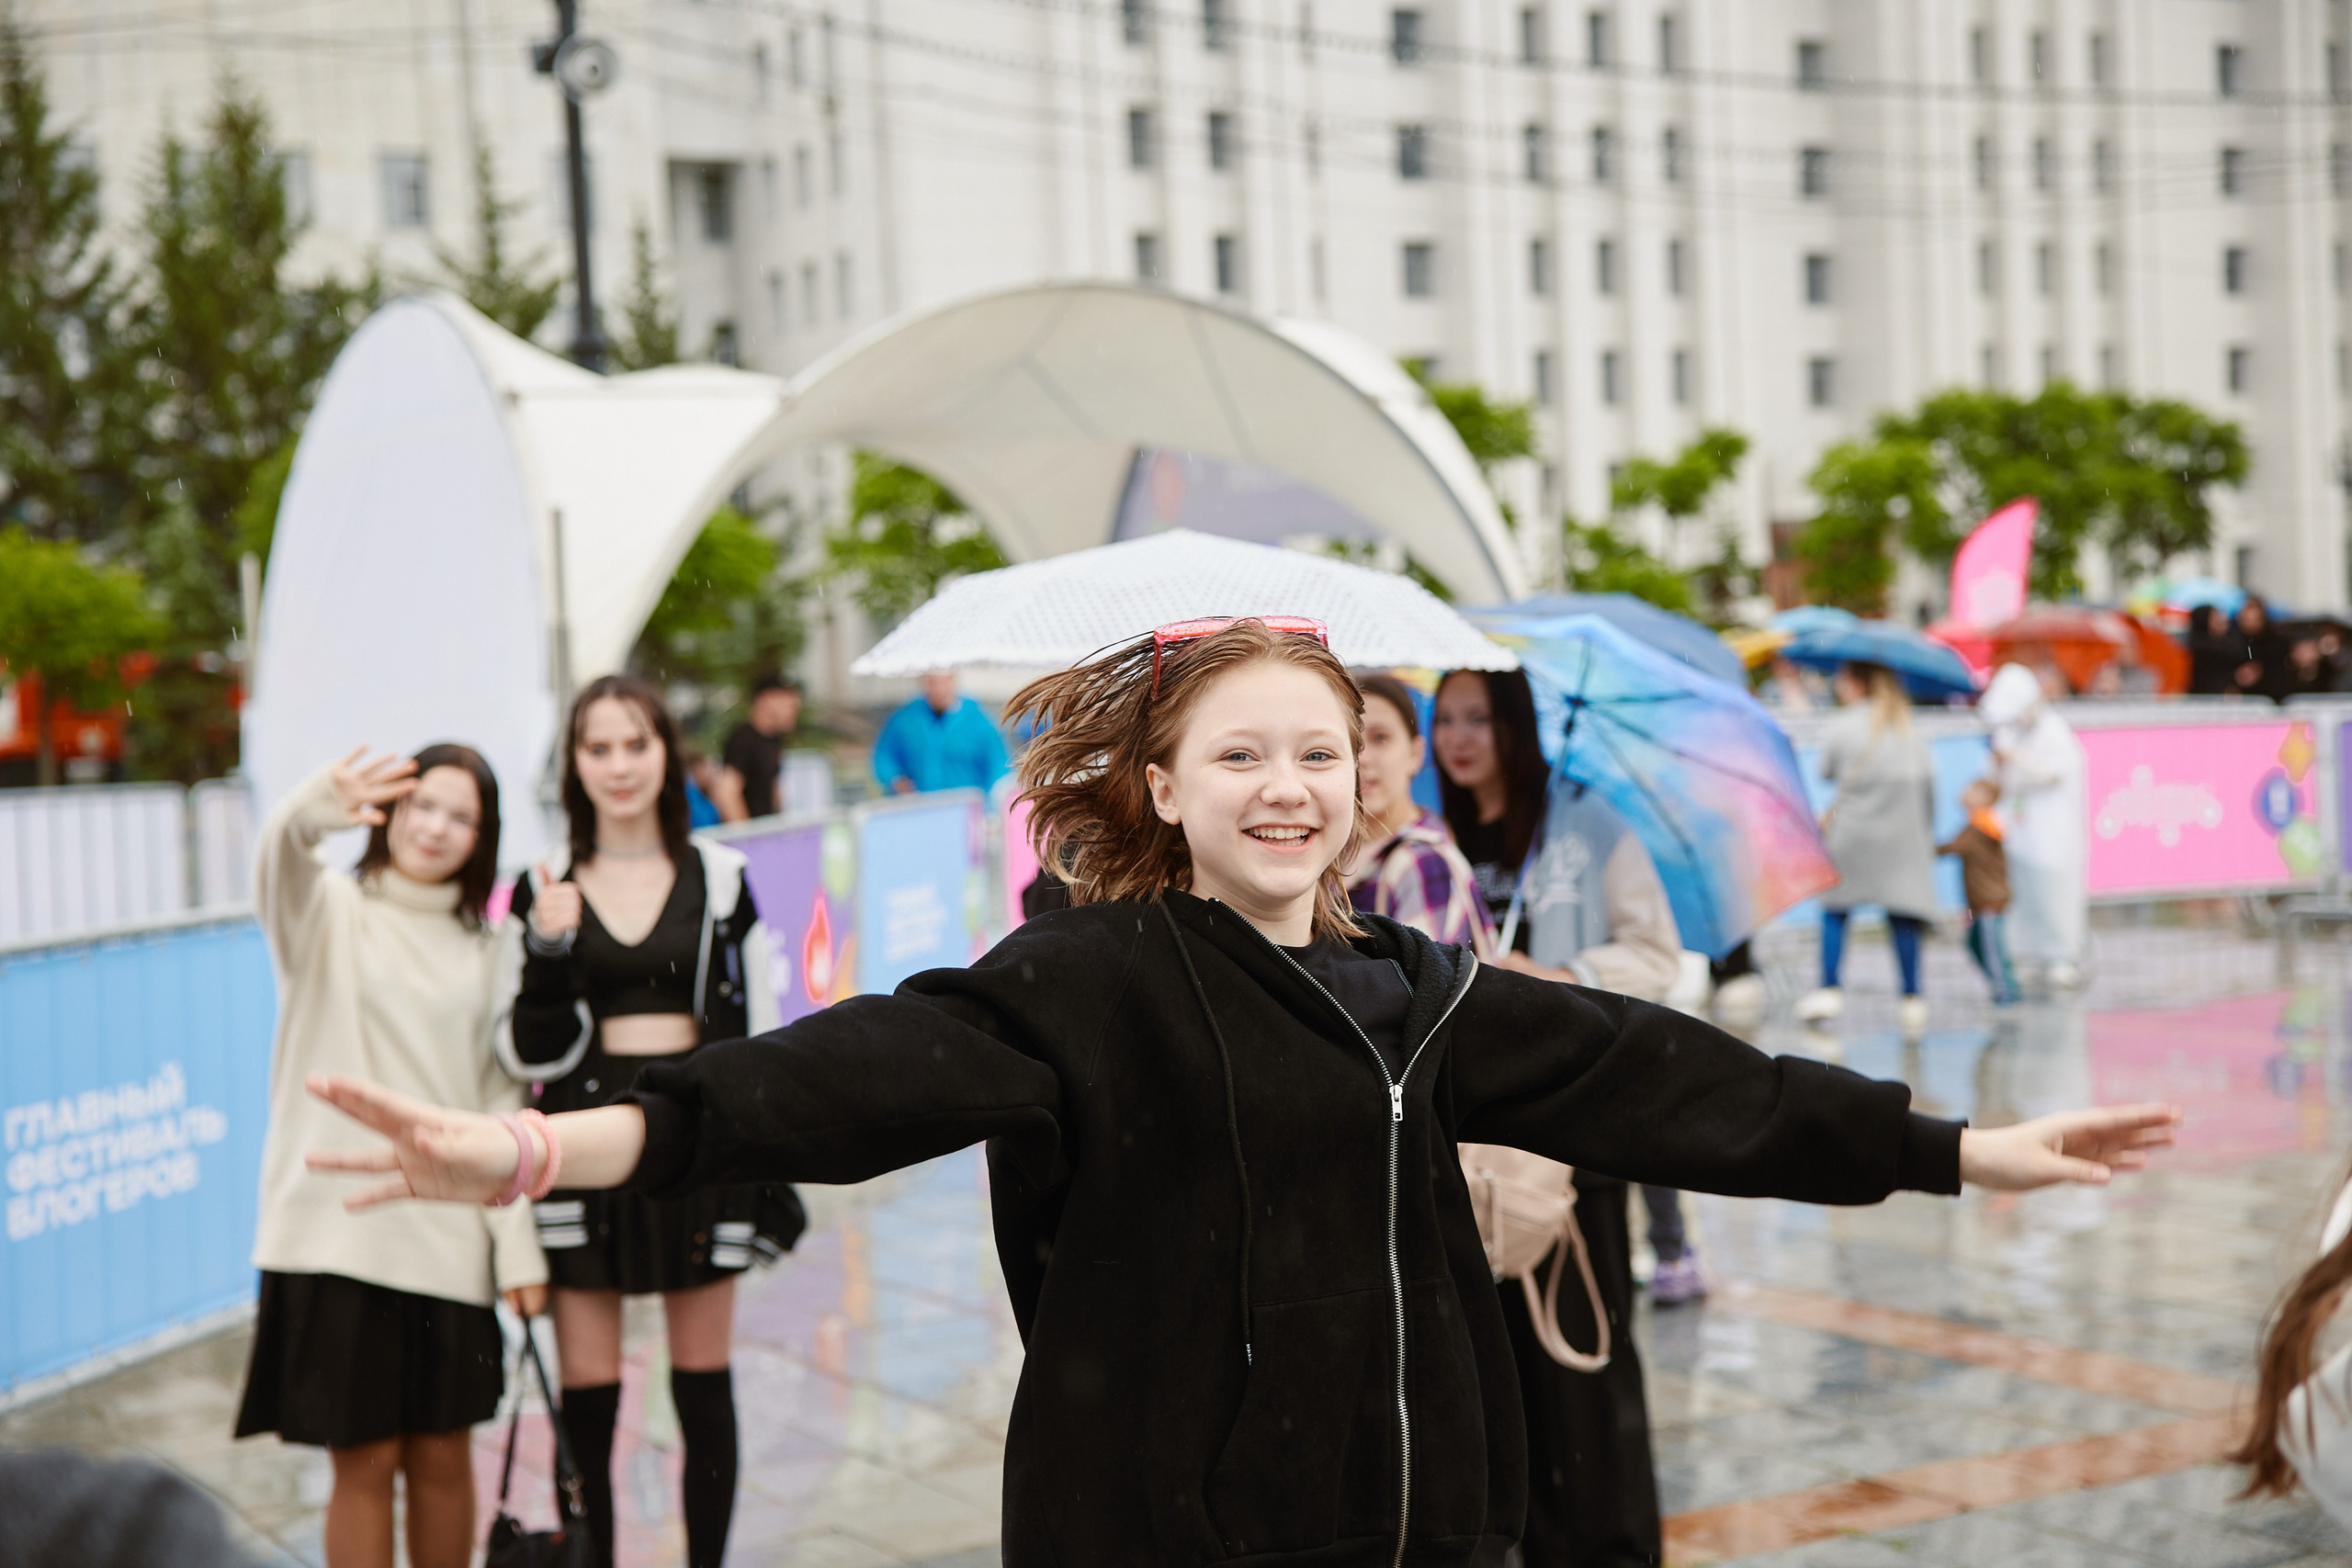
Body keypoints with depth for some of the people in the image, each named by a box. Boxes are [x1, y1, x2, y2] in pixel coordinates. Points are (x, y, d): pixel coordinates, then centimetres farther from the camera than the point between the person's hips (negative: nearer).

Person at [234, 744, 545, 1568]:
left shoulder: (481, 949, 12)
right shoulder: (332, 910, 0)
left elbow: (499, 1100, 11)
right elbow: (280, 866, -25)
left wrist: (517, 1244, 3)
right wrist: (309, 813, -50)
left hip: (446, 1237, 4)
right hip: (338, 1229, -3)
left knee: (443, 1458, 10)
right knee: (364, 1463, 1)